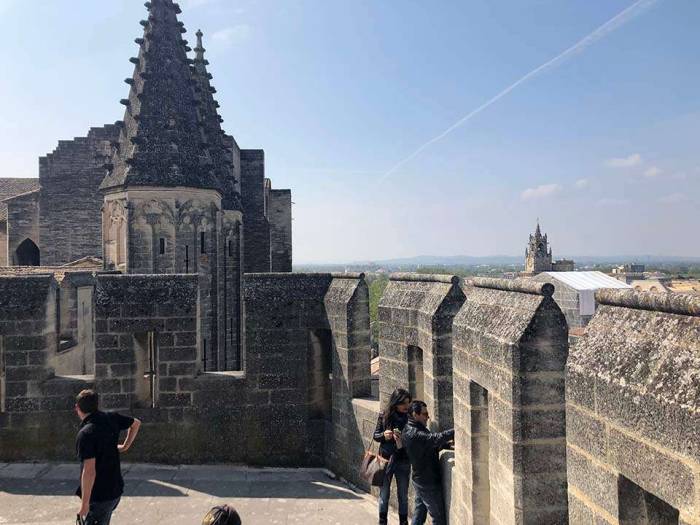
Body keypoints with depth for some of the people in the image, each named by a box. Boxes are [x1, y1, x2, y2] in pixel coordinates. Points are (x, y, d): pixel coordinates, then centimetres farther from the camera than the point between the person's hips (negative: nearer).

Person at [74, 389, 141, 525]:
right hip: (116, 490, 8)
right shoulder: (111, 418, -1)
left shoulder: (85, 433, -22)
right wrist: (125, 446, 20)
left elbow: (89, 471, -26)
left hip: (99, 496, -8)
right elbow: (136, 423, 16)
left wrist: (85, 503, -20)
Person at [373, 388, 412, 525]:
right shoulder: (384, 416, -8)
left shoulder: (409, 418, -8)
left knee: (403, 495, 13)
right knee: (384, 494, 11)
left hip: (403, 461, 0)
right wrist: (383, 435, -20)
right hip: (386, 459, 0)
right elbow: (375, 435, 1)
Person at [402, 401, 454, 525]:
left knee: (419, 515, 19)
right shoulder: (414, 434, -26)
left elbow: (432, 445, 11)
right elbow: (436, 438, -37)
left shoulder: (412, 430, 7)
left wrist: (448, 444, -3)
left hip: (420, 481, 10)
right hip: (428, 482, -10)